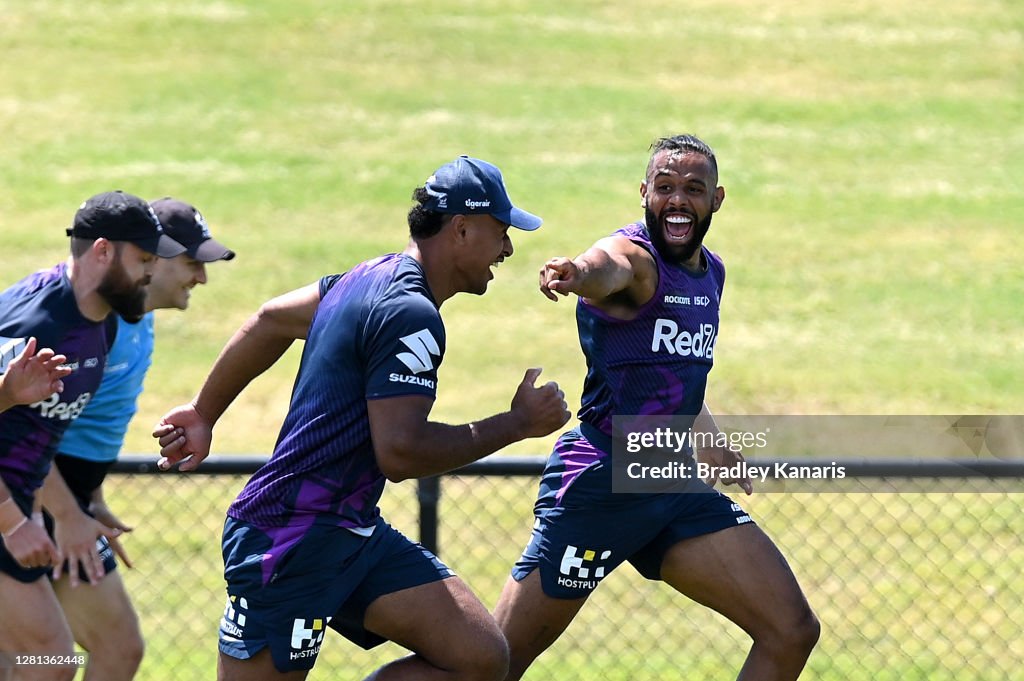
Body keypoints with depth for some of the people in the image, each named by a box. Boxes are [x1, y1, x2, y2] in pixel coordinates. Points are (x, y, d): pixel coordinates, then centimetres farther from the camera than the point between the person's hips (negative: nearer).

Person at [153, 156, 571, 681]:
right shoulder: (411, 314, -17)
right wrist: (517, 424, -13)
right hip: (290, 540, -10)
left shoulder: (372, 279, 14)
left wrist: (204, 413, 36)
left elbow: (271, 320, 27)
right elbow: (400, 453, -23)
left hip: (353, 532, 10)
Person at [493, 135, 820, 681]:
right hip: (599, 485, -8)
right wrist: (576, 273, -65)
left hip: (673, 484, 8)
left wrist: (723, 456, 41)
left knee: (792, 633, 0)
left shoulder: (712, 272, 11)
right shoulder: (634, 256, -14)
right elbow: (608, 269, -42)